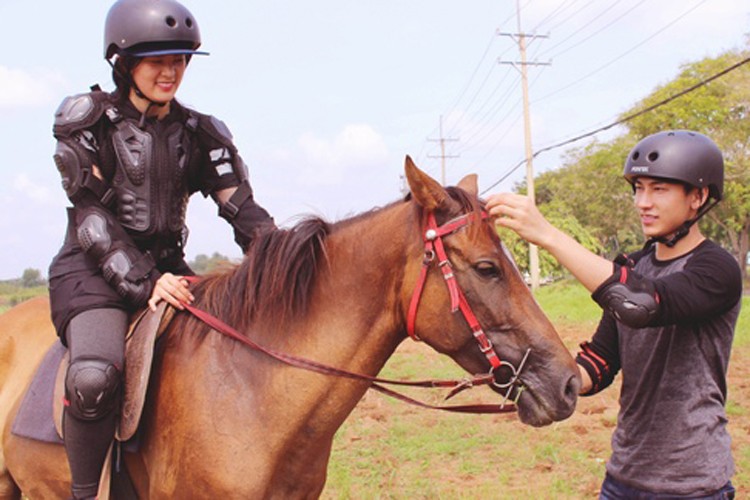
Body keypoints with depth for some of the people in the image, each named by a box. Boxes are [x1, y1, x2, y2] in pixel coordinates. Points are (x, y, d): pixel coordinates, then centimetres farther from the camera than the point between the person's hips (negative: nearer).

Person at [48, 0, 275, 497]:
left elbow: (243, 210, 1)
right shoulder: (89, 122, -2)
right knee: (95, 377, -32)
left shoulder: (198, 133, 9)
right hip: (94, 271, -5)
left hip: (167, 269, 5)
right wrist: (142, 284, -21)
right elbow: (91, 218, -9)